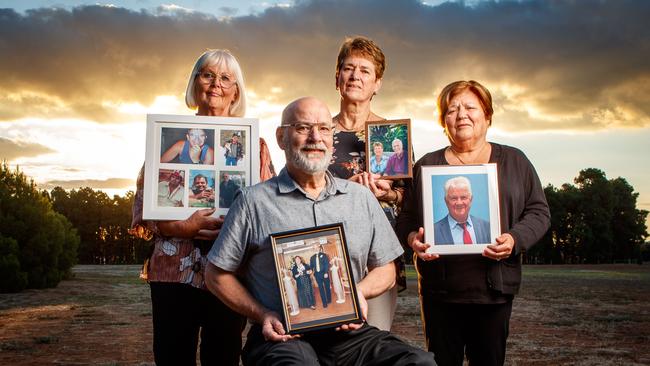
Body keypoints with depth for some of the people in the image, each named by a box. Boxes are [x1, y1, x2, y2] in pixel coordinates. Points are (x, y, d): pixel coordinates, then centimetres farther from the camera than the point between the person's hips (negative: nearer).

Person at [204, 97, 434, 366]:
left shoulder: (362, 198, 14)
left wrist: (360, 292, -3)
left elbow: (386, 269, 19)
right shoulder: (253, 201, 4)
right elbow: (218, 275, 7)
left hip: (348, 331, 4)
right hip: (282, 335, -3)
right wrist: (262, 315, -7)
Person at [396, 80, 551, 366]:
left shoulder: (514, 161, 9)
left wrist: (515, 239, -12)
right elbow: (406, 218, 12)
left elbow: (539, 212, 7)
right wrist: (413, 238, -10)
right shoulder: (427, 165, 10)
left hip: (494, 288, 0)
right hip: (439, 290, 1)